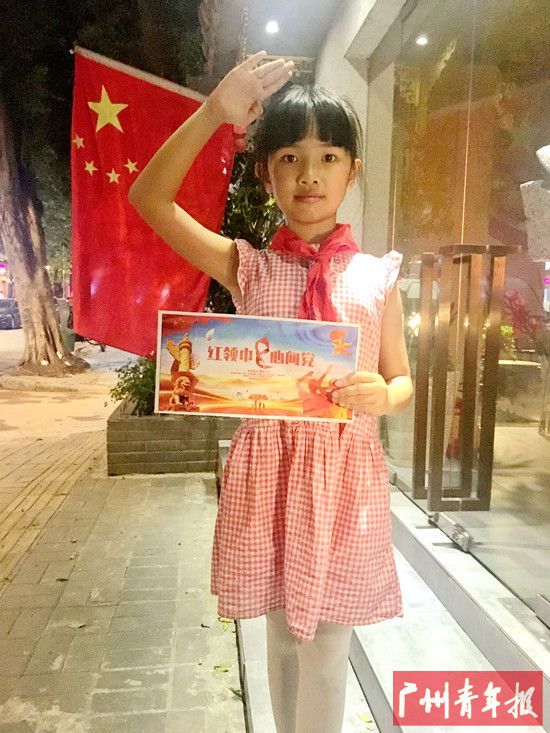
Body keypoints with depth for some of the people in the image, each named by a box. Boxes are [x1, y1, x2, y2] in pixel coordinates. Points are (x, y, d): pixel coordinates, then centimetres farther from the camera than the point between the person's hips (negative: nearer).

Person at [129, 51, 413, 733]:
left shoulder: (376, 275, 2)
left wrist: (382, 396, -16)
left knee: (327, 641, 12)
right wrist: (214, 112, -10)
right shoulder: (248, 266, 2)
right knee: (282, 631, 18)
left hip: (345, 470, 0)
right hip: (266, 466, 1)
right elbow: (149, 197, -3)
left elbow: (401, 379, 7)